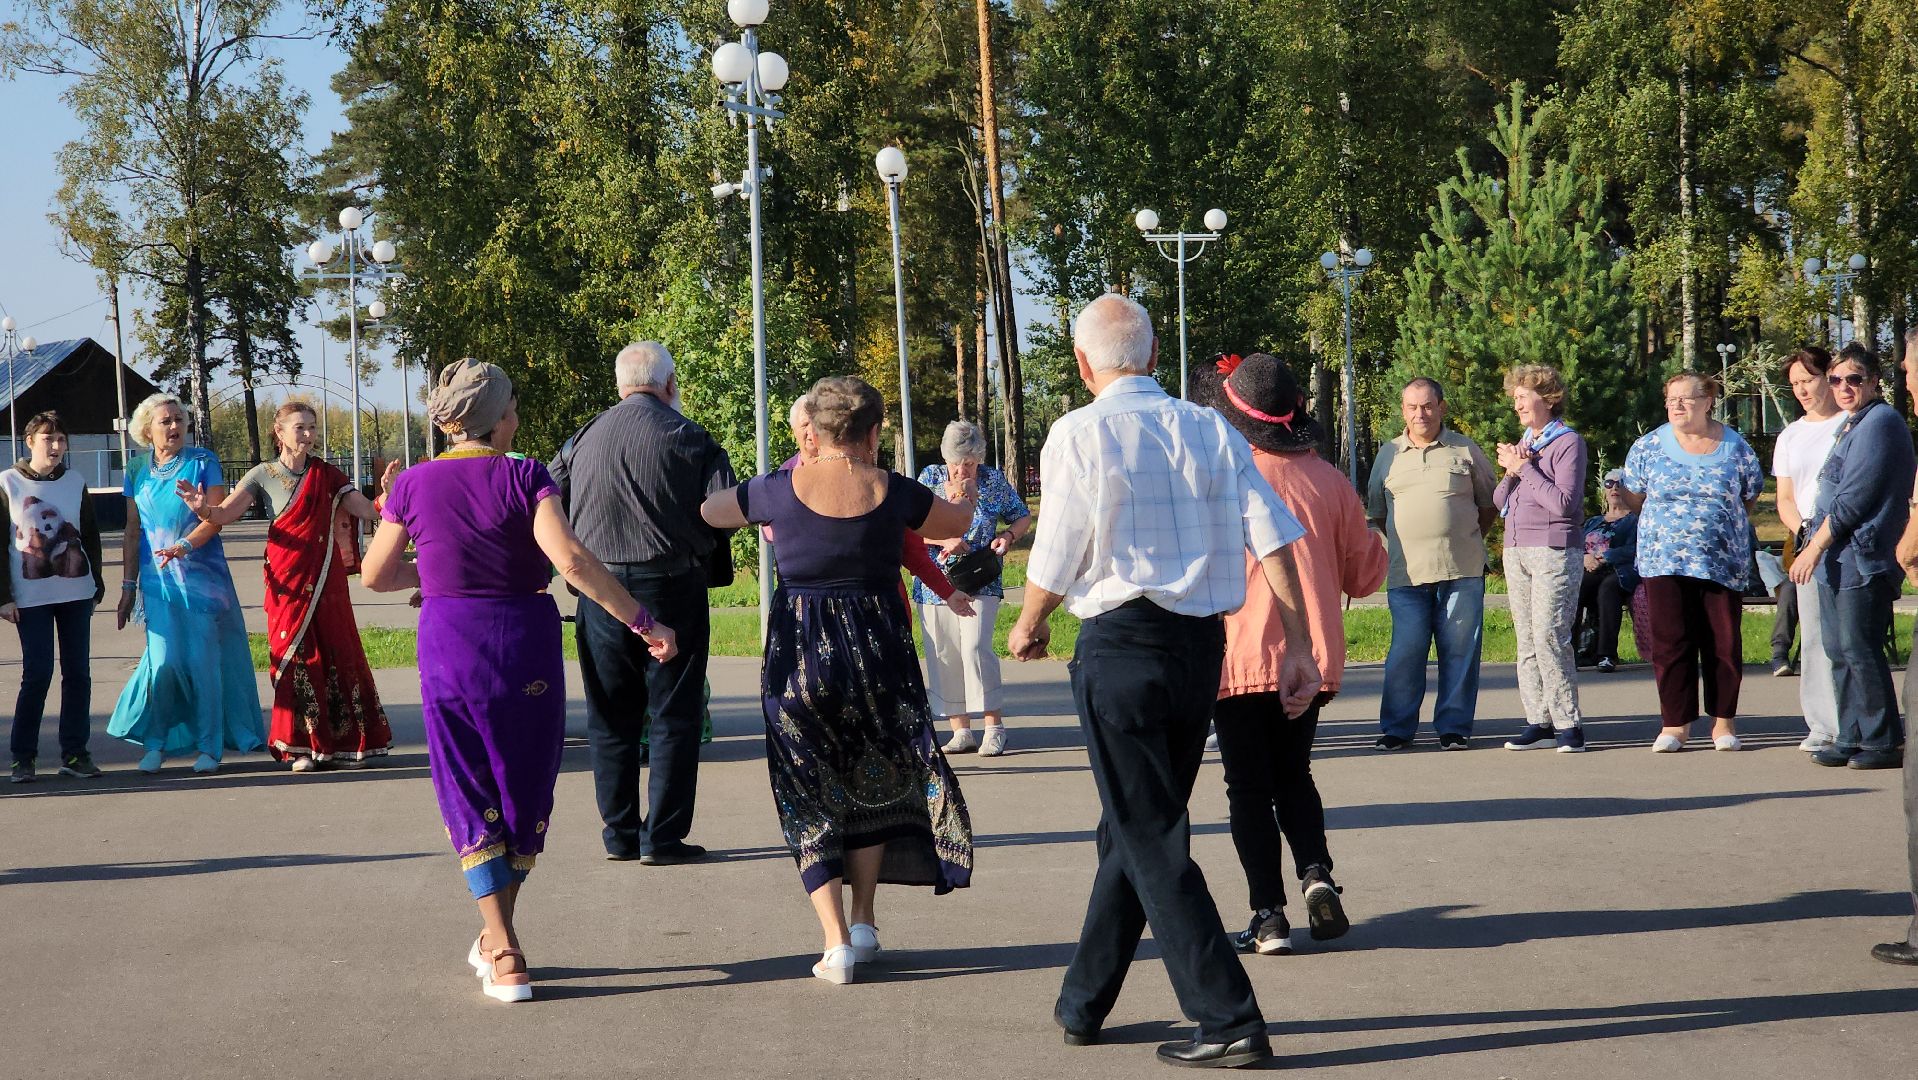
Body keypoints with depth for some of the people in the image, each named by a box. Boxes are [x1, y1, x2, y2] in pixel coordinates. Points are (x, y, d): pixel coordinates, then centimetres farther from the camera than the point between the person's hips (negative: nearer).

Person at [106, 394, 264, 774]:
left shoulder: (202, 461, 0)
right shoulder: (138, 470, 9)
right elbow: (133, 531, 14)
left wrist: (186, 545, -25)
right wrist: (128, 586, 13)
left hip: (202, 575, -2)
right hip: (157, 580, 2)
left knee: (203, 659, -4)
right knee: (163, 661, -7)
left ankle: (209, 746, 5)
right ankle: (156, 743, 7)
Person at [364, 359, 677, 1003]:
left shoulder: (415, 485, 0)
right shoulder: (524, 477, -9)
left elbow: (375, 575, 9)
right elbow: (572, 562, -20)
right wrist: (644, 623, -17)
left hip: (449, 646, 1)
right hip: (524, 643, -1)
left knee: (472, 798, 9)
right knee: (525, 791, 17)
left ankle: (504, 956, -1)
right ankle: (494, 940, 28)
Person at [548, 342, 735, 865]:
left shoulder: (584, 439, 5)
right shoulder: (690, 439, -6)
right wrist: (699, 547, 7)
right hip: (672, 588, -3)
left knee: (610, 719, 12)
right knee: (673, 717, 4)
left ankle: (619, 834, 15)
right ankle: (663, 836, 1)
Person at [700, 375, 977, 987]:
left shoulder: (781, 490, -7)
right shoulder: (892, 492, -5)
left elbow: (707, 512, 12)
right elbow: (959, 521, 15)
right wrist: (968, 497, 38)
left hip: (798, 654, -1)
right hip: (878, 645, 1)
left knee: (810, 798, 7)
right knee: (873, 785, 22)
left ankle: (837, 943, -2)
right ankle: (863, 922, 23)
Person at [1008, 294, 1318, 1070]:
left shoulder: (1080, 432, -6)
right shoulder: (1211, 430, 8)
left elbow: (1055, 563, -6)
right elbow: (1275, 539, 1)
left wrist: (1027, 630, 14)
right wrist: (1299, 647, 3)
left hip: (1122, 644, -6)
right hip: (1202, 643, 6)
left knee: (1150, 840, -1)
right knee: (1131, 829, 17)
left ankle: (1230, 1021, -5)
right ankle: (1082, 1004, 27)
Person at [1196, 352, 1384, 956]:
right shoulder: (1327, 480, 2)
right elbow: (1365, 575, 10)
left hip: (1238, 657, -3)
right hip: (1311, 657, 3)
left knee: (1249, 788, 6)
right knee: (1294, 776, 20)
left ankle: (1269, 915, 1)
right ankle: (1316, 873, -2)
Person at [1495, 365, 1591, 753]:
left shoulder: (1569, 442, -5)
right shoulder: (1524, 442, 18)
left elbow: (1564, 502, -15)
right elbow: (1500, 501, 16)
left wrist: (1525, 468, -11)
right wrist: (1510, 471, -3)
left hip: (1555, 550, -8)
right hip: (1516, 550, 8)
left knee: (1549, 637, -14)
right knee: (1526, 641, 5)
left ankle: (1568, 724, -10)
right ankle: (1538, 720, 8)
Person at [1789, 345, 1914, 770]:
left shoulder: (1879, 423, -12)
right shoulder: (1853, 426, 20)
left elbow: (1854, 499, -17)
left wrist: (1814, 548, -14)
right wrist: (1815, 547, 18)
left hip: (1863, 559, -10)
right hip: (1838, 559, 10)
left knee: (1858, 650, -9)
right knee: (1839, 650, 10)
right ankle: (1851, 738, 15)